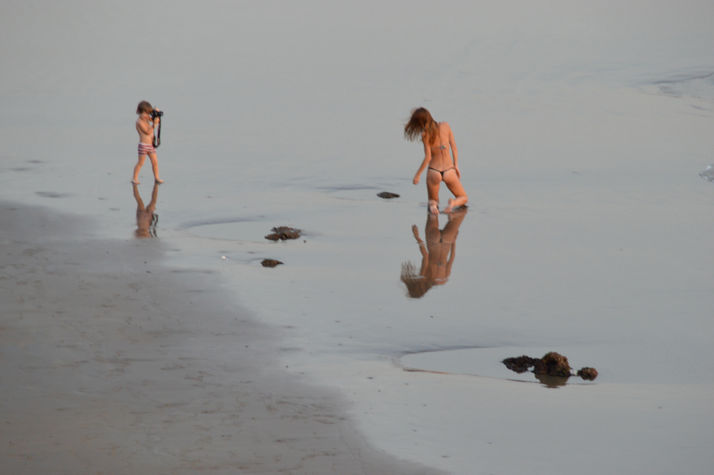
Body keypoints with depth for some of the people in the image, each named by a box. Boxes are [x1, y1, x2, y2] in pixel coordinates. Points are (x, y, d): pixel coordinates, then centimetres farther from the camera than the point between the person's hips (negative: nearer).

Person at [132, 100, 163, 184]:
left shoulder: (146, 118, 6)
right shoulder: (139, 122, -17)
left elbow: (156, 120, 16)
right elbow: (148, 132, -21)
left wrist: (157, 114, -4)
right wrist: (154, 124, -25)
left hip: (151, 145, 7)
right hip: (143, 145, -7)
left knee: (155, 162, 7)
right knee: (140, 163, -1)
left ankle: (156, 178, 15)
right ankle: (135, 179, 9)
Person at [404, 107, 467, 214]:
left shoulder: (425, 134, -12)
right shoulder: (445, 126, -2)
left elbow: (428, 157, -12)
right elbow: (454, 147, 2)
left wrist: (417, 175, -2)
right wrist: (456, 166, 12)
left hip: (434, 172, -2)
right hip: (449, 171, 2)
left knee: (433, 200, 25)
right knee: (463, 198, 21)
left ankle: (433, 205, -13)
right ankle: (454, 203, -15)